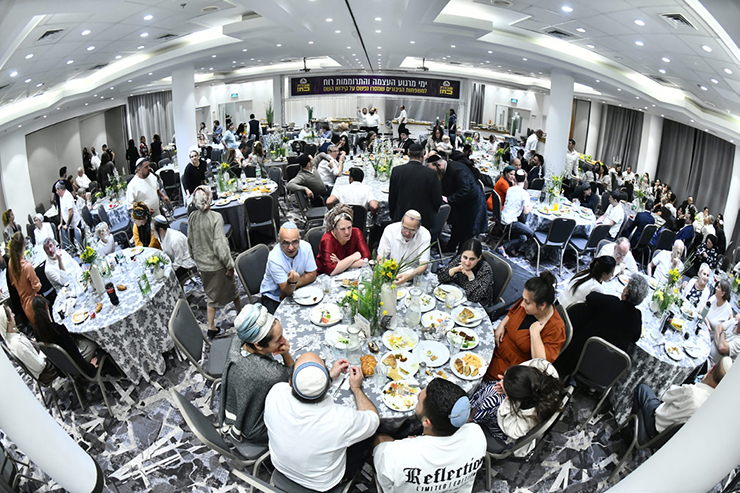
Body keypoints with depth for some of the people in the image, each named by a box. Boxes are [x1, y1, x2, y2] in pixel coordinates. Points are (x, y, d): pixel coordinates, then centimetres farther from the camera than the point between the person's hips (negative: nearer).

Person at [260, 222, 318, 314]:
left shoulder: (305, 247, -15)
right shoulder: (274, 258, -26)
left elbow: (312, 275, -8)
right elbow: (286, 291, -25)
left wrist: (293, 283, -18)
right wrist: (292, 282, -46)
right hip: (273, 297, -4)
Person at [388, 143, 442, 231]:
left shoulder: (397, 171, -7)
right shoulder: (431, 174, -12)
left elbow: (392, 198, 2)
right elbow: (437, 201, -5)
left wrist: (393, 217, 15)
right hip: (424, 220, -1)